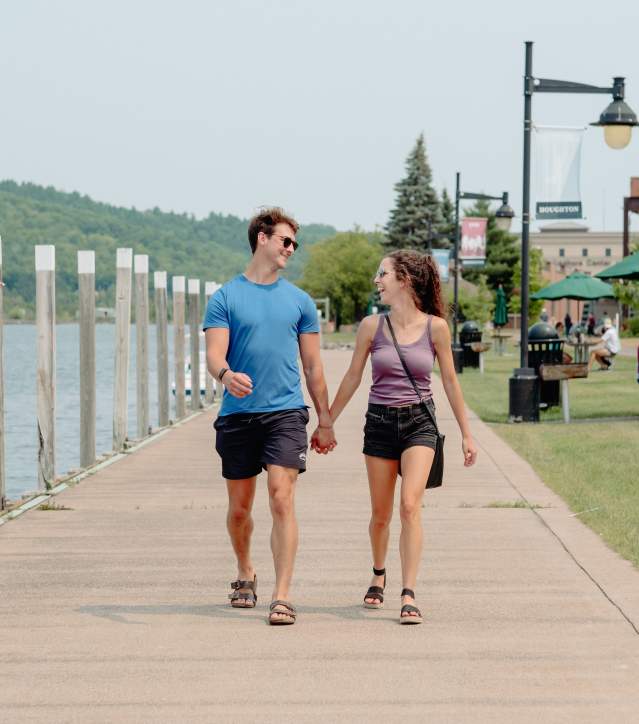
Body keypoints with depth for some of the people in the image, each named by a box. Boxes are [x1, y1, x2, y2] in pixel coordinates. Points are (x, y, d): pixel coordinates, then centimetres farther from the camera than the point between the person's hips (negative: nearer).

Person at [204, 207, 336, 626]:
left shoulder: (299, 301, 11)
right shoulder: (225, 298, 4)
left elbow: (312, 365, 15)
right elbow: (214, 354, -5)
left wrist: (325, 420, 14)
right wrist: (226, 374, -28)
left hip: (285, 413, 0)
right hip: (238, 415, 0)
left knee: (282, 498, -14)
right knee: (239, 507, 10)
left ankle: (283, 596, -16)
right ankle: (246, 574, 35)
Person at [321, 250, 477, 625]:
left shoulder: (435, 327, -4)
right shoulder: (372, 326, 0)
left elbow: (450, 380, 4)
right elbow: (353, 377, 10)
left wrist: (467, 434, 7)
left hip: (419, 422, -2)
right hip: (380, 422, 2)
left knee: (410, 505, -18)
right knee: (381, 514, 10)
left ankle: (409, 596, -17)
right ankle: (379, 574, 38)